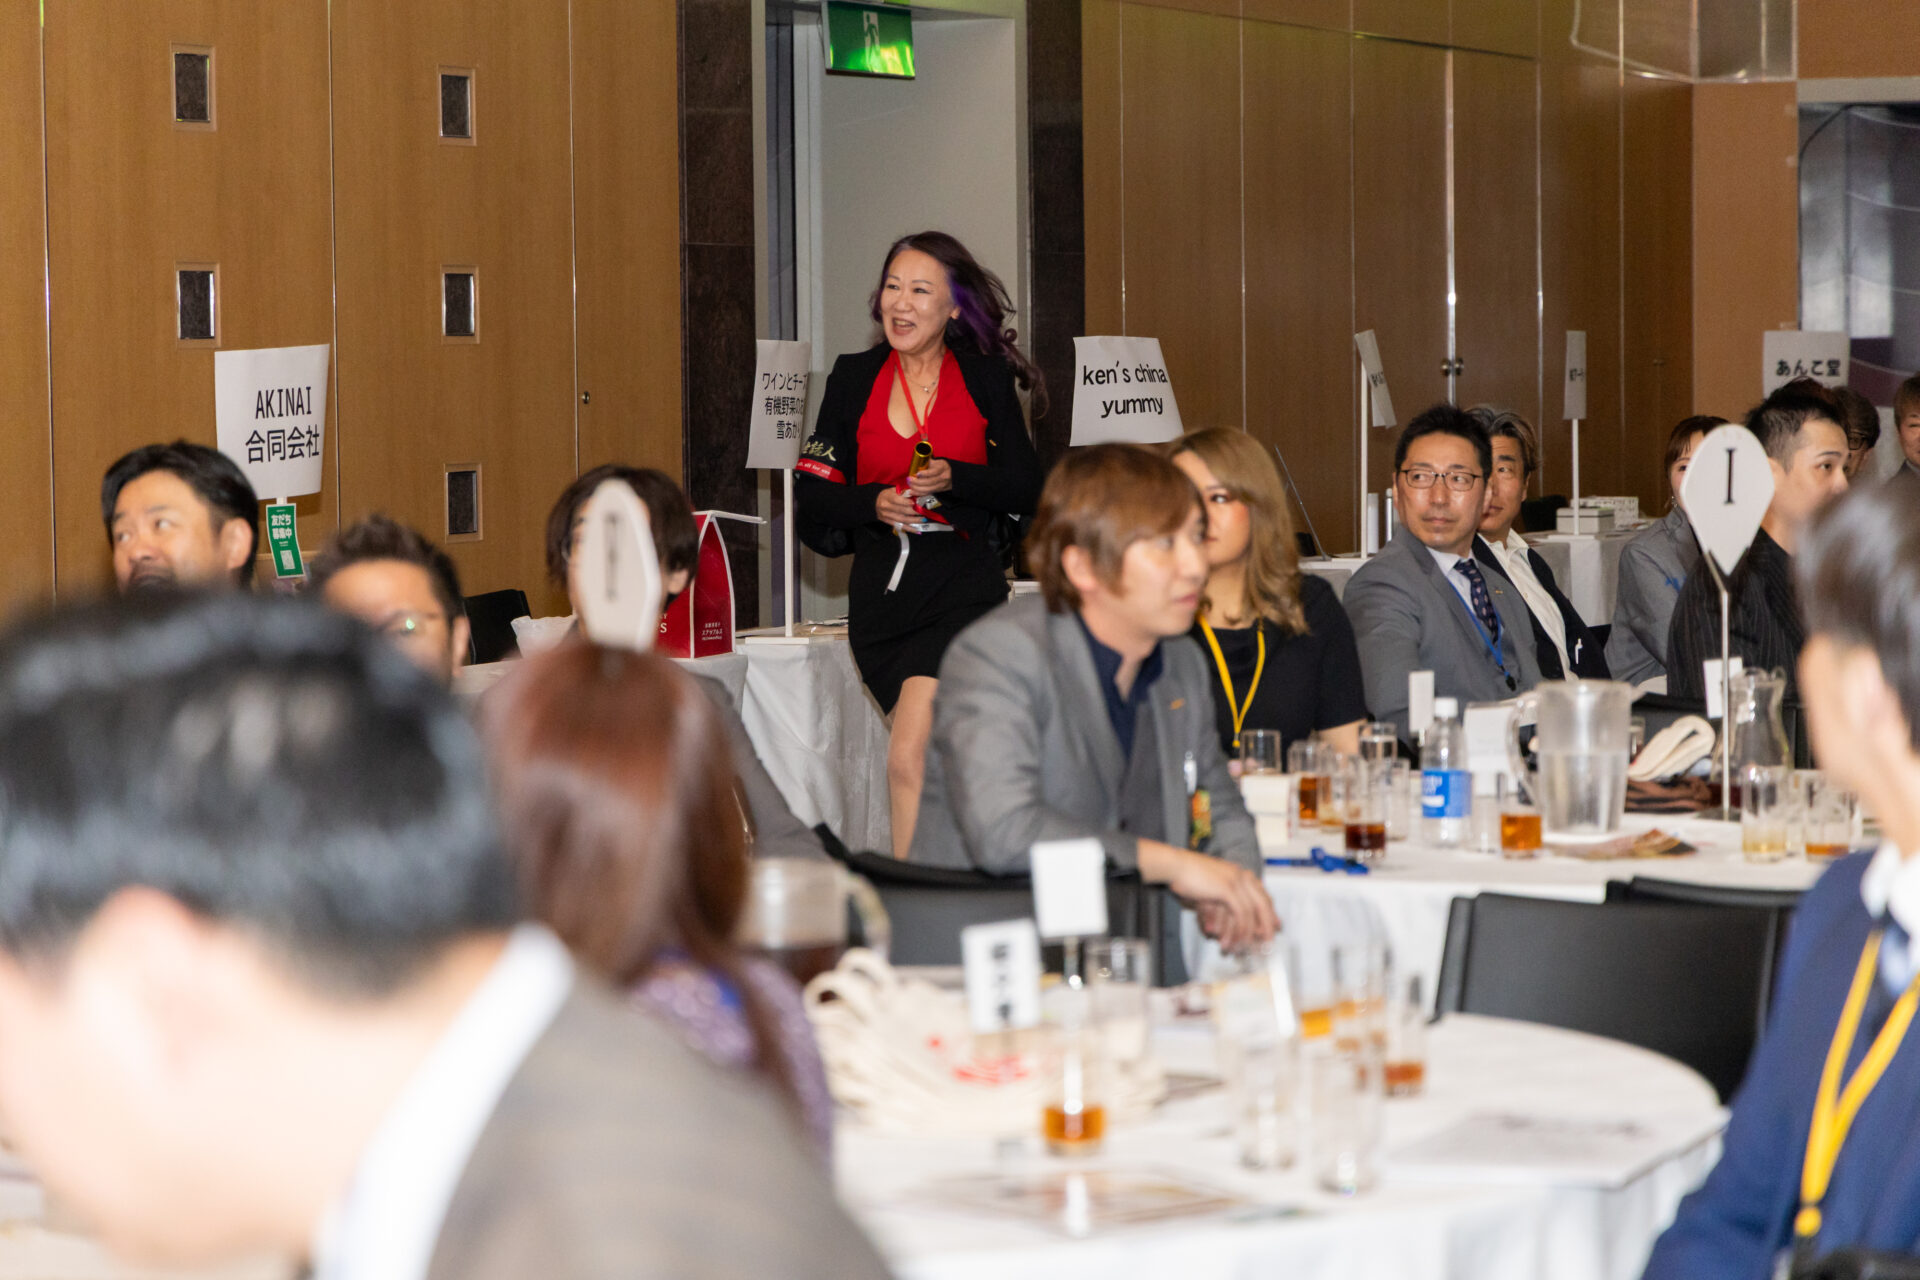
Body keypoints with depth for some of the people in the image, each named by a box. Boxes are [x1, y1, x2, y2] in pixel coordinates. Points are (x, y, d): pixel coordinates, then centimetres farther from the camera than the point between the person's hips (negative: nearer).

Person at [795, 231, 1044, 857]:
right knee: (942, 766, 6)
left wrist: (954, 479, -16)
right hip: (880, 590, 3)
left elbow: (1026, 489, 1)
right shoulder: (854, 378, 9)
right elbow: (812, 494, 6)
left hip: (964, 587, -3)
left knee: (909, 761, -18)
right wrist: (874, 503, -13)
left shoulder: (987, 378, 3)